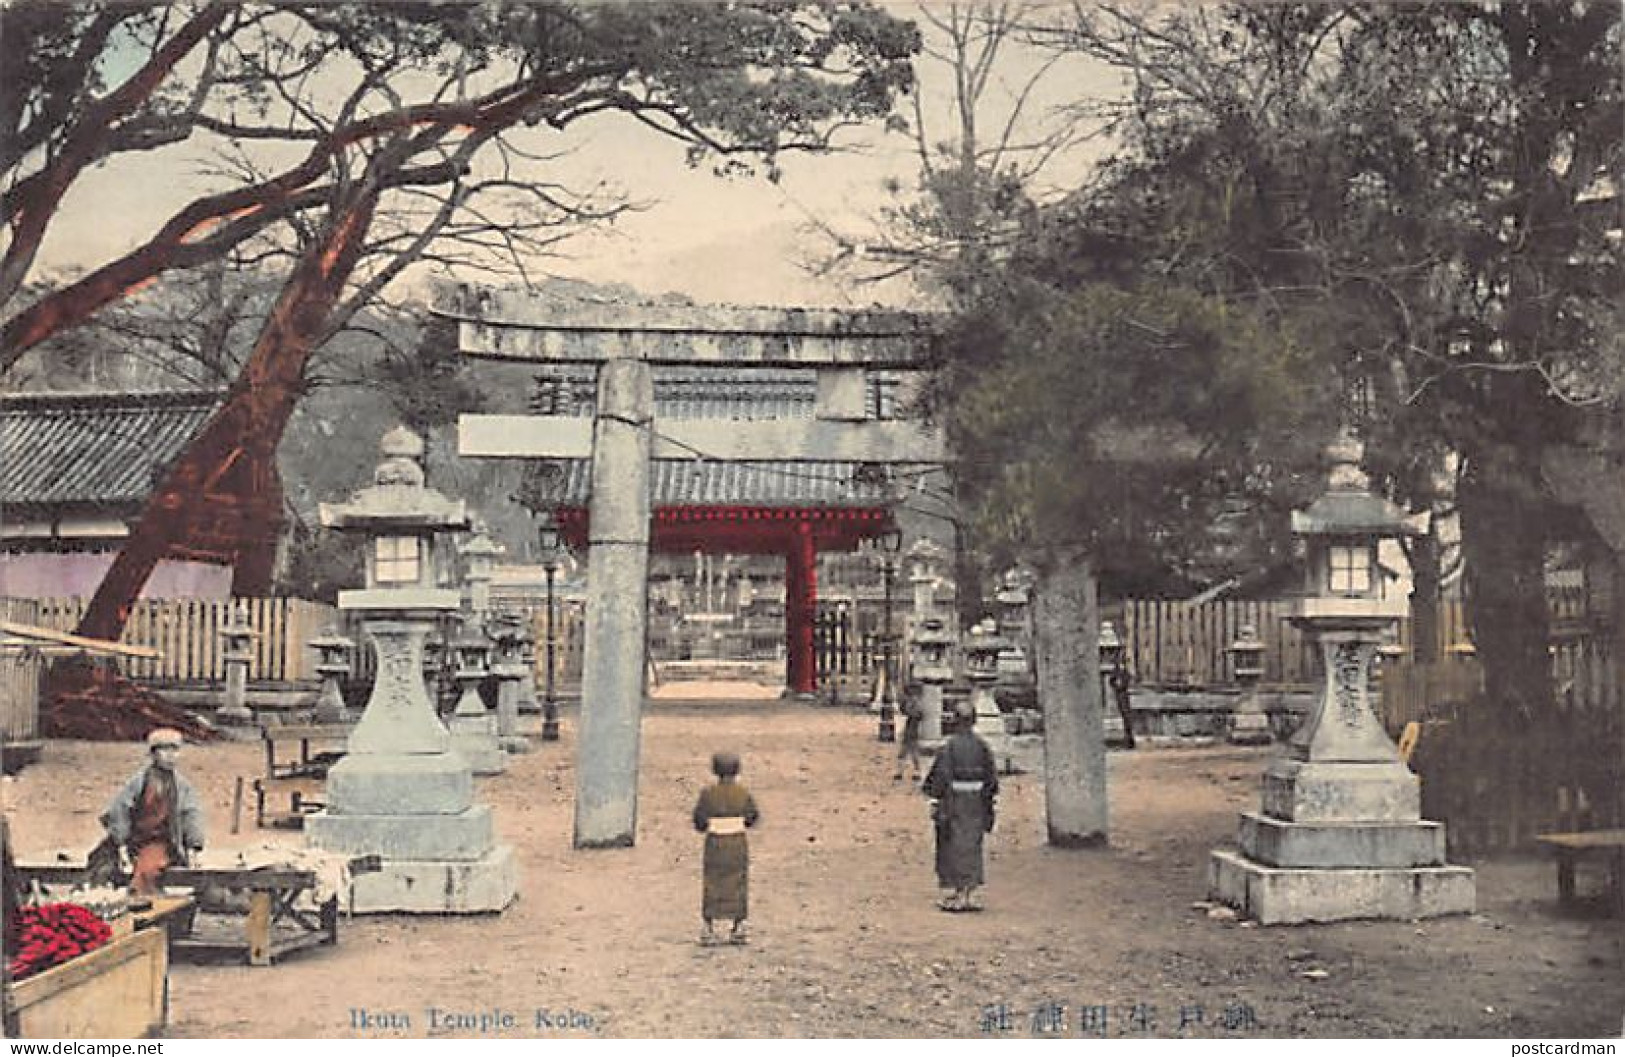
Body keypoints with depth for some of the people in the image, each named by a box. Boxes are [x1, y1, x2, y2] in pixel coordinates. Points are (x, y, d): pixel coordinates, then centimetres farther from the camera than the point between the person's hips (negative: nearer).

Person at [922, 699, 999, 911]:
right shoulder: (982, 745, 0)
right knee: (971, 846, 11)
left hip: (952, 803, -4)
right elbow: (992, 776, 3)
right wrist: (989, 802, 11)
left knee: (952, 847, 5)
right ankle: (970, 895, 11)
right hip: (976, 803, 4)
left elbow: (940, 776, -14)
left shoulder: (949, 746, -13)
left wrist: (934, 802, -8)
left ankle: (954, 895, 4)